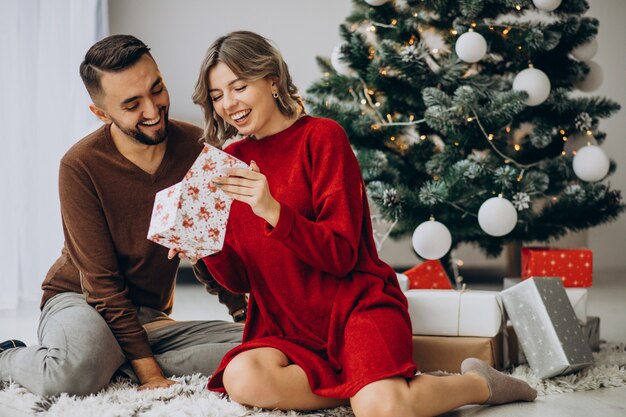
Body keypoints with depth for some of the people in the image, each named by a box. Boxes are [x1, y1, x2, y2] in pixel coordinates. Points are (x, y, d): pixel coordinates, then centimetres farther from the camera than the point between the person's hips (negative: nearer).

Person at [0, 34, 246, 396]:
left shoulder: (195, 146, -5)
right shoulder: (81, 166, -17)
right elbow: (102, 283, -16)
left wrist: (247, 311, -10)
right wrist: (148, 373, -23)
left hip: (151, 317, 5)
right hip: (79, 301, -4)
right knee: (77, 372, -39)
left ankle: (113, 362, -12)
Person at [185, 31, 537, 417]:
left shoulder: (321, 136, -5)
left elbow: (341, 254, -12)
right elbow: (239, 278, 9)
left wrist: (274, 211, -26)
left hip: (356, 304, -4)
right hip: (287, 328, 5)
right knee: (241, 379, -29)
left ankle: (479, 383, 1)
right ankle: (391, 385, -10)